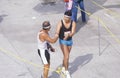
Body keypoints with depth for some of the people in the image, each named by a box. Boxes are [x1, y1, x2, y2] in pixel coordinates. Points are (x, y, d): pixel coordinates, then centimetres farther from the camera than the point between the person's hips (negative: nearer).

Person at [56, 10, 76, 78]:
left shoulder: (73, 23, -15)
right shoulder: (60, 23, -21)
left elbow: (73, 32, -26)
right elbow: (57, 32, -33)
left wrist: (68, 35, -47)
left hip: (70, 41, 4)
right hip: (62, 41, -4)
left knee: (66, 56, 19)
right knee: (66, 56, -10)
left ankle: (63, 69, 40)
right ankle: (67, 72, 7)